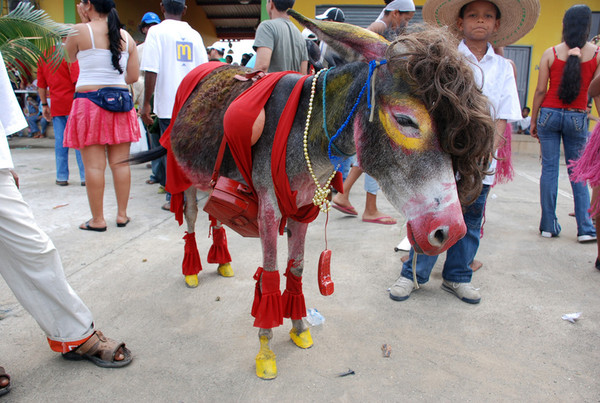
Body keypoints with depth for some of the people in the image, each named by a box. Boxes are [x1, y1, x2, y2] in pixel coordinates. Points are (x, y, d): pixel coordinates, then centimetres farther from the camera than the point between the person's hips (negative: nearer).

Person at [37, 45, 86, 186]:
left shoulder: (43, 56, 12)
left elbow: (41, 84, 15)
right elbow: (76, 79, -16)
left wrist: (44, 104, 20)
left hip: (55, 104, 5)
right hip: (72, 102, -5)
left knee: (60, 140, 7)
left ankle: (61, 177, 9)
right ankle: (85, 176, -3)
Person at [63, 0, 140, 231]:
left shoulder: (80, 31, -4)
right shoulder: (126, 36, 7)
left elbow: (69, 57, 15)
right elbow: (133, 76, 9)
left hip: (89, 100, -4)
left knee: (94, 165, 0)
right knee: (120, 163, 7)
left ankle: (98, 220, 5)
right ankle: (122, 214, 14)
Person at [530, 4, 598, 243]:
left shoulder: (550, 53, -3)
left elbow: (541, 90, -3)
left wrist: (533, 120, 5)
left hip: (550, 114, 0)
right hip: (578, 118, 1)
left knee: (549, 169, 4)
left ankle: (549, 225, 5)